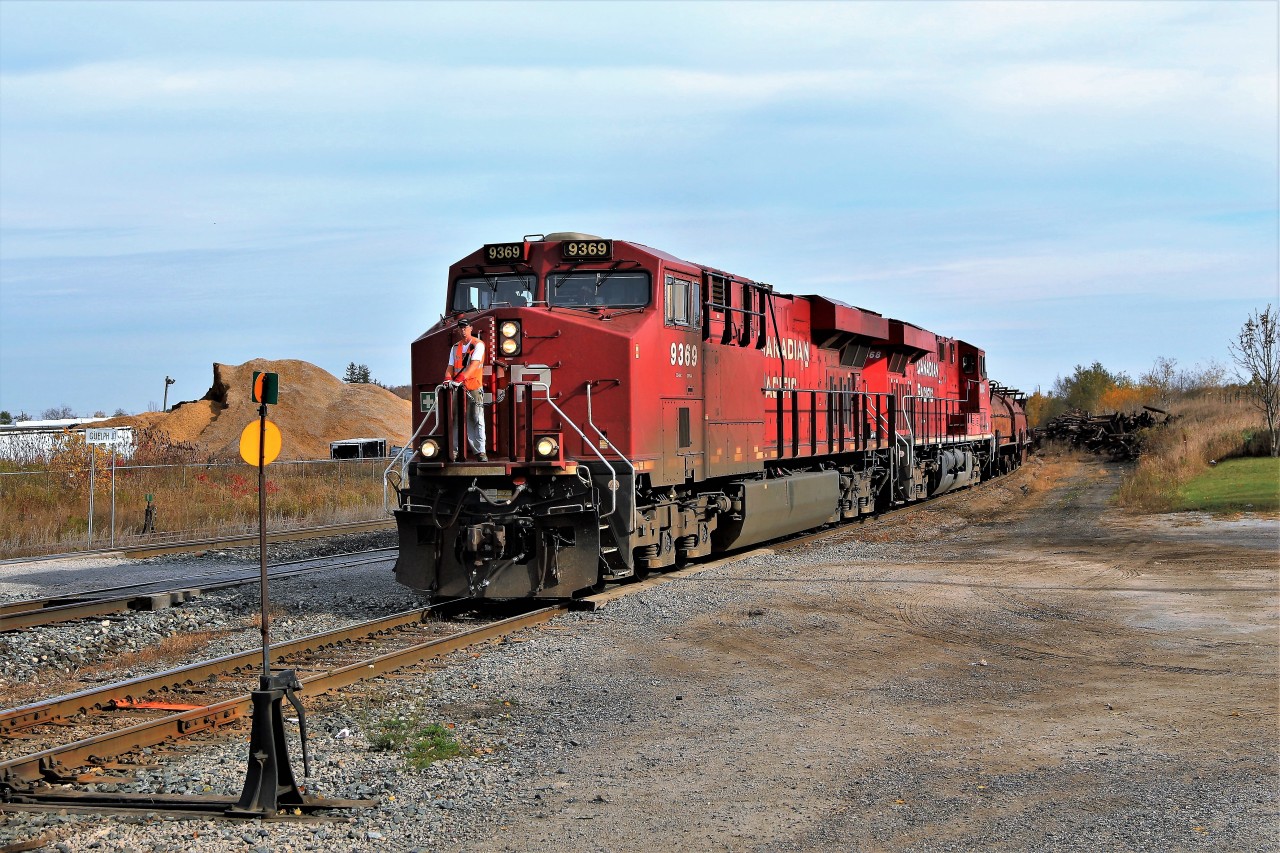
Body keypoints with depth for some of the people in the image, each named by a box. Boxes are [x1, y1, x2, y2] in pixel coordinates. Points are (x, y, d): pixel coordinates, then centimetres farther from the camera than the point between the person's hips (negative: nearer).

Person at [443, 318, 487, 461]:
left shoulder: (478, 345, -2)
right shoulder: (455, 347, 16)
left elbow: (474, 364, -15)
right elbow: (450, 366, 10)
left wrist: (462, 377, -29)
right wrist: (448, 378, -13)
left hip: (474, 387, -5)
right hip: (458, 388, 5)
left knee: (477, 420, -7)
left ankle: (480, 451, -7)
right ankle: (454, 451, 5)